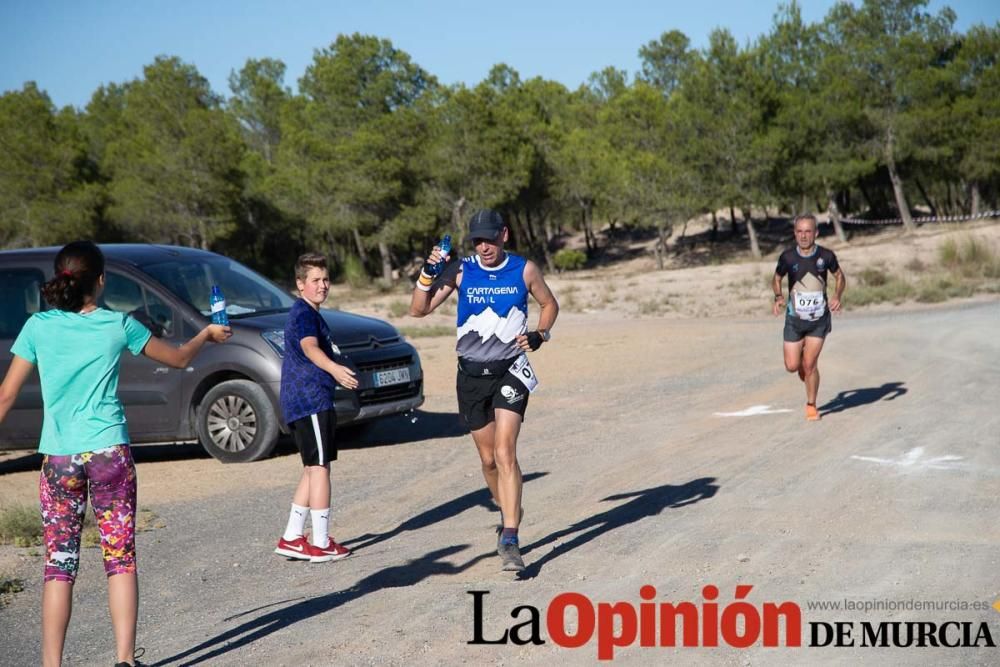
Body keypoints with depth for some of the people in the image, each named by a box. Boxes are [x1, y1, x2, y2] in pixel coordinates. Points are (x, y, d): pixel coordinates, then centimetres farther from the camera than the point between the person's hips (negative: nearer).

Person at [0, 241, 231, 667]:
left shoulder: (39, 327, 1)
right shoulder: (119, 325, 2)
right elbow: (178, 359, 16)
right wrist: (208, 334, 34)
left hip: (58, 457, 1)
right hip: (109, 452, -1)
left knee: (59, 565, 5)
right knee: (121, 559, 5)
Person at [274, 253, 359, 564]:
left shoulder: (306, 313, 20)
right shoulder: (304, 313, -13)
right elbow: (309, 347, -34)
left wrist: (333, 371, 52)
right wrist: (334, 369, -52)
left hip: (300, 403, 11)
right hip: (312, 400, -11)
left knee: (312, 469, 15)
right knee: (320, 468, -7)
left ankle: (292, 538, 17)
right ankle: (321, 544, -4)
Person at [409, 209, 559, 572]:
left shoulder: (524, 270, -2)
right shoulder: (461, 270, -2)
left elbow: (549, 304, 15)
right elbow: (418, 310, -2)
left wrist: (540, 334, -3)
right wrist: (428, 274, -17)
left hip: (510, 372, -2)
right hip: (471, 374, 2)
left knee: (505, 453, -16)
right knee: (488, 459, 10)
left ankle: (509, 540, -18)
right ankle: (508, 513, 36)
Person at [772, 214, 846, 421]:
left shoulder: (826, 256, -10)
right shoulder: (787, 257, -10)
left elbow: (840, 277, 7)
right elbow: (776, 279, 7)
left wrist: (837, 297, -11)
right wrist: (778, 297, -12)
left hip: (818, 319, -1)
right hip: (794, 318, 1)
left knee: (810, 364, -6)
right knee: (792, 366, 1)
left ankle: (811, 405, 14)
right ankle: (803, 360, 39)